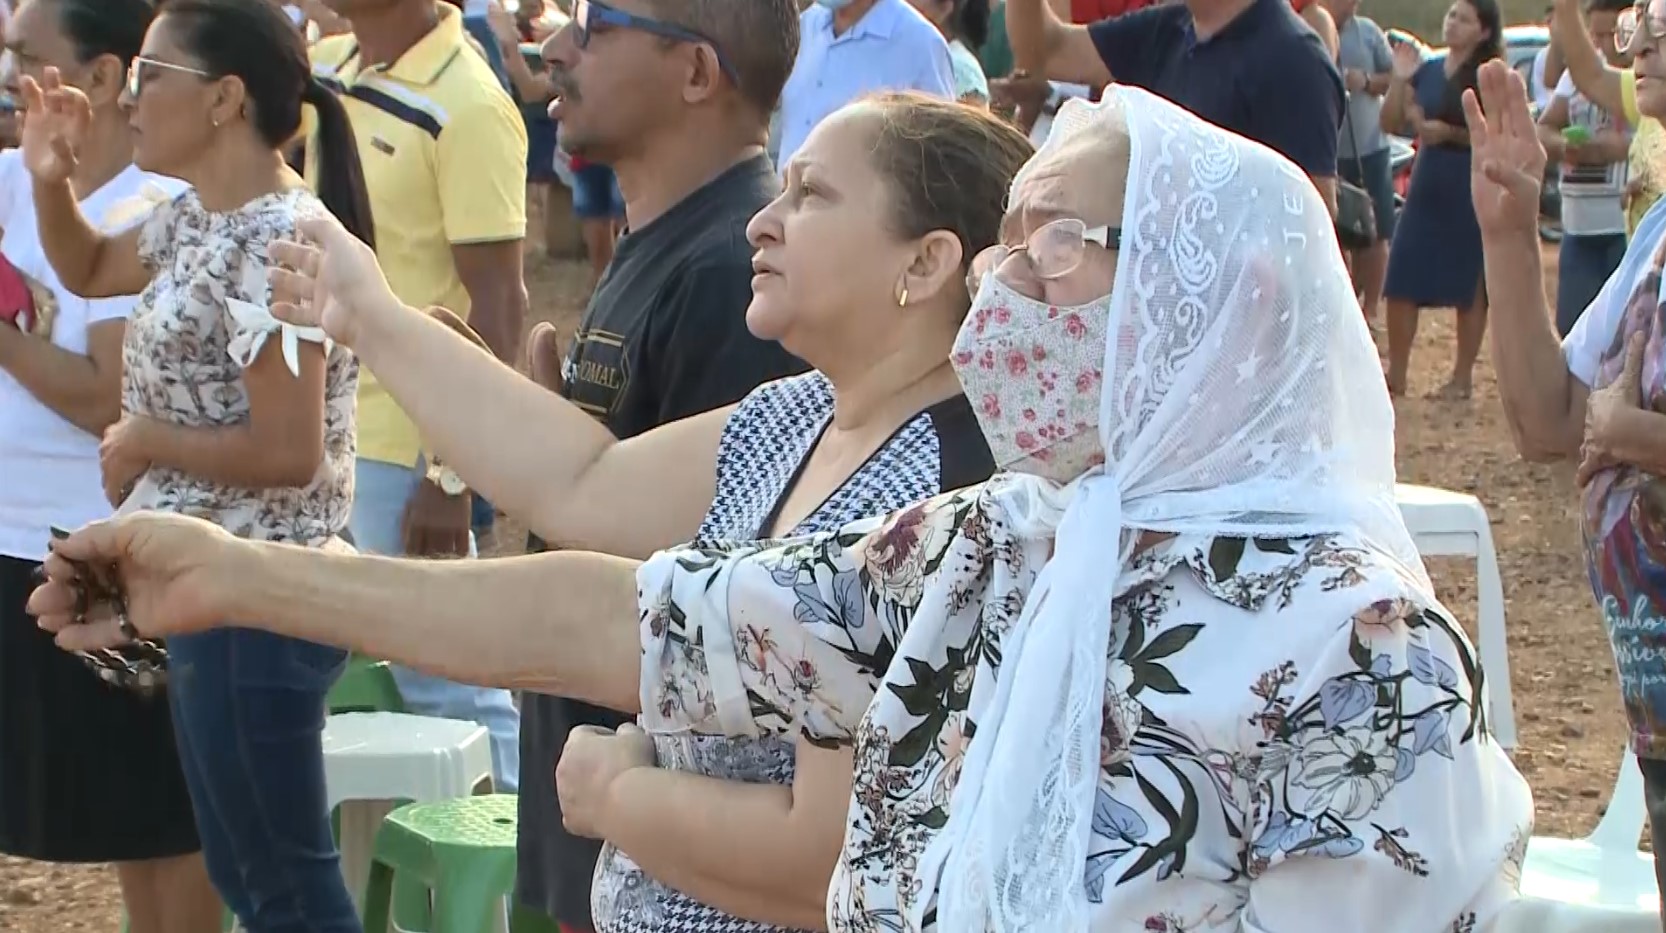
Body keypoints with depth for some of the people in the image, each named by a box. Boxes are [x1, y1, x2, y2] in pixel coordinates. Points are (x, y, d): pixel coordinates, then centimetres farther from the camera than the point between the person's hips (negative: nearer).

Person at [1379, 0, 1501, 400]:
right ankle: (1396, 374, 11)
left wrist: (1450, 133, -20)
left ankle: (1462, 377, 13)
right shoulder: (1427, 70, 8)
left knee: (1469, 289, 4)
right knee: (1400, 284, 1)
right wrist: (1400, 79, -6)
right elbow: (1391, 124, 7)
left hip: (1472, 190, -5)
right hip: (1426, 186, 5)